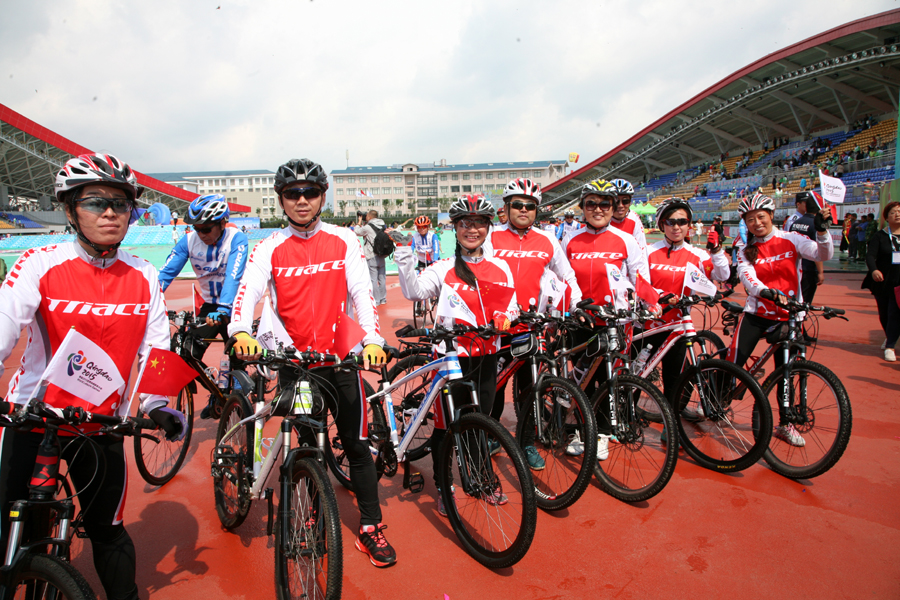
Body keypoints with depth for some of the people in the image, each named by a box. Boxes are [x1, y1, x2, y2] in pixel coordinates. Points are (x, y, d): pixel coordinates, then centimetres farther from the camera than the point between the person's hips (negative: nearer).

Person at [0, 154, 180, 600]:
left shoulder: (144, 278, -4)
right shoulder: (40, 265, -11)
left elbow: (156, 347, -3)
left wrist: (158, 405, -15)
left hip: (101, 425, 2)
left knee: (108, 530, 11)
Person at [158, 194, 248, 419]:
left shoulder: (237, 239, -20)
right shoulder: (189, 240, -9)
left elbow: (233, 277, -33)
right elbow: (166, 273, -16)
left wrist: (223, 310, -46)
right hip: (210, 304, 4)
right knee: (189, 354, -6)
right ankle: (216, 394, 17)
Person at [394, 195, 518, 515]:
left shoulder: (500, 268, 7)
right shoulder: (444, 269, -5)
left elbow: (512, 306, 13)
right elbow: (414, 291, -19)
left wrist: (506, 316, -9)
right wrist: (404, 255, -30)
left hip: (487, 355, 4)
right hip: (452, 355, -4)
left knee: (482, 420, 17)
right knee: (446, 423, 5)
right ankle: (442, 486, 24)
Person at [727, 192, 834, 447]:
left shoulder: (791, 239, -2)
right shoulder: (745, 252, 0)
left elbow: (823, 254, -14)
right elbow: (748, 278, -18)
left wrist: (821, 229, -32)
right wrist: (766, 292, -38)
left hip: (787, 316, 0)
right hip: (756, 314, 0)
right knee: (734, 362, -10)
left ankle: (785, 424, 23)